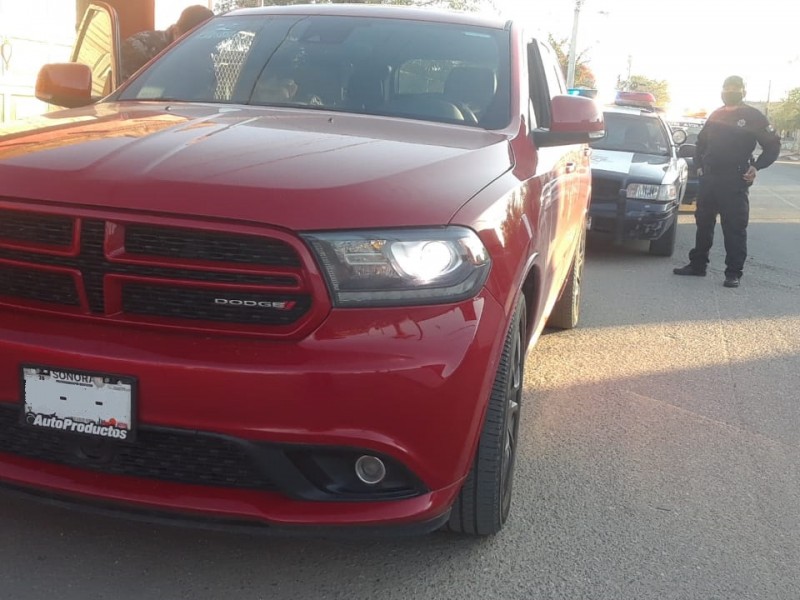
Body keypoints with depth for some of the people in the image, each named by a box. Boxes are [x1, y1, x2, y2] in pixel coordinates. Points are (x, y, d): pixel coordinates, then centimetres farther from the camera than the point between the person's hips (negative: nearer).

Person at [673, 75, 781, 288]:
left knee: (735, 228, -5)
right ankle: (697, 264, 21)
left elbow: (773, 145, -1)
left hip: (735, 182, -5)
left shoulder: (753, 117, -2)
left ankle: (734, 273, 0)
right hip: (709, 178, 6)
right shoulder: (715, 115, 14)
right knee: (703, 224, 11)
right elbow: (701, 142, 25)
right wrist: (699, 165, 12)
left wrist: (757, 167, -12)